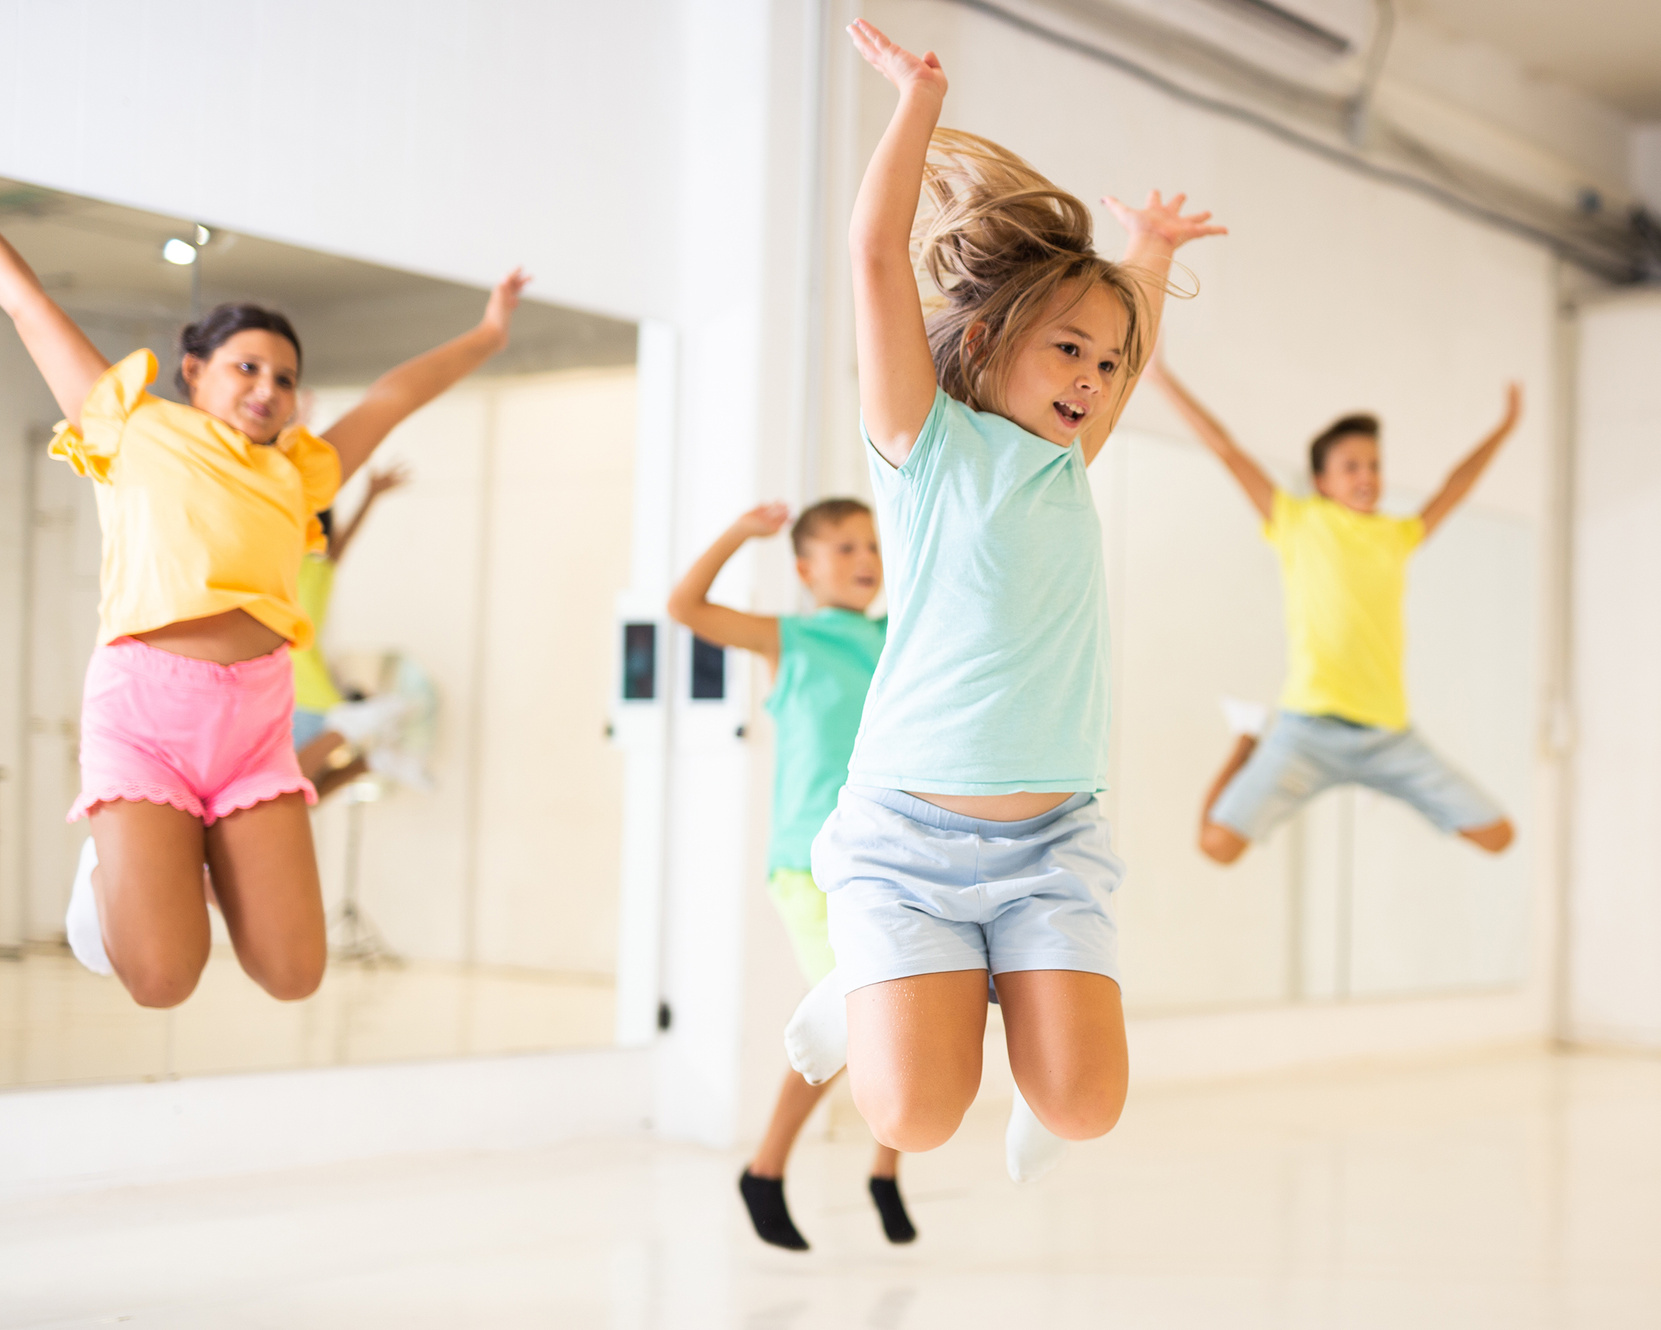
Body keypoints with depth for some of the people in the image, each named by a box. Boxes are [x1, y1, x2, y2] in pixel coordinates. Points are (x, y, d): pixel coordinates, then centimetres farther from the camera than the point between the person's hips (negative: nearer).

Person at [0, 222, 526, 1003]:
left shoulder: (295, 474, 21)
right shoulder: (136, 433, 14)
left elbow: (391, 398, 33)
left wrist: (488, 336, 43)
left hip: (256, 718, 4)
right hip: (144, 706, -4)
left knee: (292, 975, -7)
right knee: (162, 979, -14)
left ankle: (211, 855, 23)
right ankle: (112, 869, 19)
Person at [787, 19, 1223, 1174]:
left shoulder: (1067, 470, 12)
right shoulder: (929, 442, -3)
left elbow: (1130, 351, 33)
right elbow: (879, 257, -11)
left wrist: (1150, 262, 27)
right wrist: (920, 100, -8)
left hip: (1051, 837, 5)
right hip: (909, 828, -4)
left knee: (1084, 1108, -12)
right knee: (917, 1115, -16)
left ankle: (1012, 982, 20)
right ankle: (871, 989, 17)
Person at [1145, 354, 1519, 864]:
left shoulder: (1399, 535, 16)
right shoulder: (1301, 523, 6)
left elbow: (1454, 490, 32)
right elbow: (1226, 450, 6)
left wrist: (1505, 427, 40)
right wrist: (1163, 378, 6)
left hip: (1390, 734, 4)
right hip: (1310, 730, -4)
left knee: (1496, 835, 1)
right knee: (1219, 842, -16)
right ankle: (1246, 744, 16)